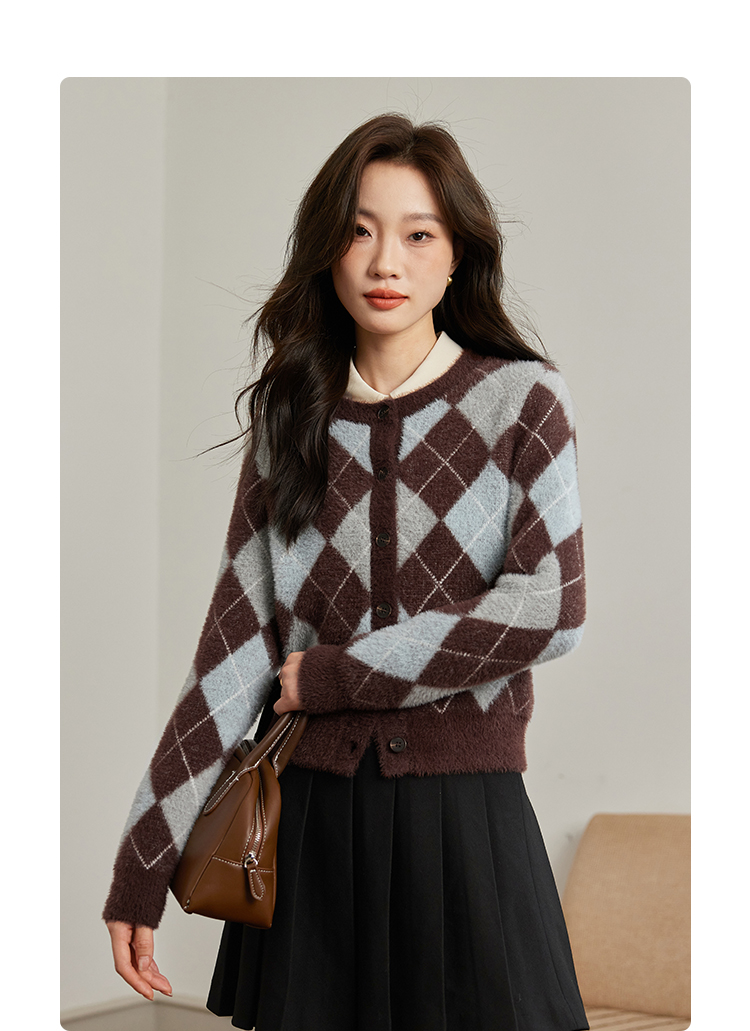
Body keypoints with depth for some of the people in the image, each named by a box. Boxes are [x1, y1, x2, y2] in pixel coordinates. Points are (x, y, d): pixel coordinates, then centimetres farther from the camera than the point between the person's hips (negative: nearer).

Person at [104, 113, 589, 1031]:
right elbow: (239, 637, 2)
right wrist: (144, 857, -3)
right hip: (310, 812, 2)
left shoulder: (520, 399, -2)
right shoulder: (287, 412, 6)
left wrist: (336, 673, -11)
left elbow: (549, 609, -11)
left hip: (464, 809, -2)